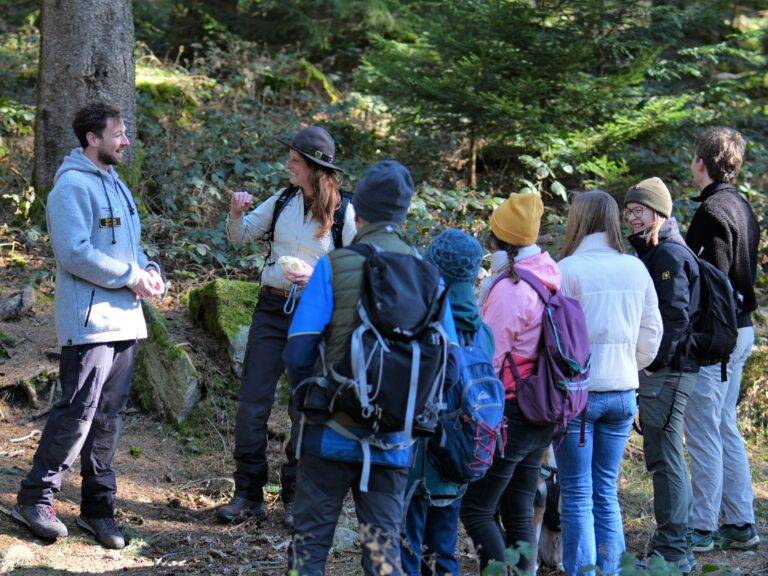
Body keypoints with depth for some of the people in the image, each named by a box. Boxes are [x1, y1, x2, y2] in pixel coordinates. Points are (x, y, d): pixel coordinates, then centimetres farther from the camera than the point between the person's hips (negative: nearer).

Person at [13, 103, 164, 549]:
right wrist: (131, 276, -16)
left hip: (124, 320, 9)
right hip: (89, 323, -9)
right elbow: (75, 253, -20)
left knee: (109, 417, 11)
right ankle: (36, 498, 3)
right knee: (77, 413, -9)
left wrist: (149, 269, 3)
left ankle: (98, 507, 18)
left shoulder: (115, 184, 18)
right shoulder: (73, 186, -12)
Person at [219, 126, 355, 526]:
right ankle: (248, 494, 10)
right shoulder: (283, 200, 5)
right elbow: (241, 235, 13)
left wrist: (315, 276, -20)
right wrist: (236, 214, -8)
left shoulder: (343, 212, -7)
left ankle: (295, 497, 17)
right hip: (272, 309, 3)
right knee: (251, 404, 0)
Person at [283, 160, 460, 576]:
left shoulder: (333, 267, -8)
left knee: (310, 542, 8)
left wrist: (309, 400, 6)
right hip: (395, 442, 3)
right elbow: (448, 365, 2)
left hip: (334, 433, -3)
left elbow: (298, 352, -12)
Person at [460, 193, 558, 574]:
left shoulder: (510, 288, -17)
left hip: (510, 412, -8)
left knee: (476, 510, -1)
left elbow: (488, 359, -15)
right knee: (520, 513, 14)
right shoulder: (550, 280, 7)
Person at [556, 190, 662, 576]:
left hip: (577, 391, -5)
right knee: (607, 492, 14)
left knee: (577, 496, 2)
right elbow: (651, 335, 10)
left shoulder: (567, 270, -12)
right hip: (622, 392, 5)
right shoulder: (636, 269, 4)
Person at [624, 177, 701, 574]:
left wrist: (655, 363, -19)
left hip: (667, 371, -11)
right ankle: (672, 543, 23)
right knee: (663, 455, 15)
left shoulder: (670, 254, -13)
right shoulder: (652, 251, 18)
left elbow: (676, 316, -19)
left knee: (664, 456, -8)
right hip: (660, 367, 11)